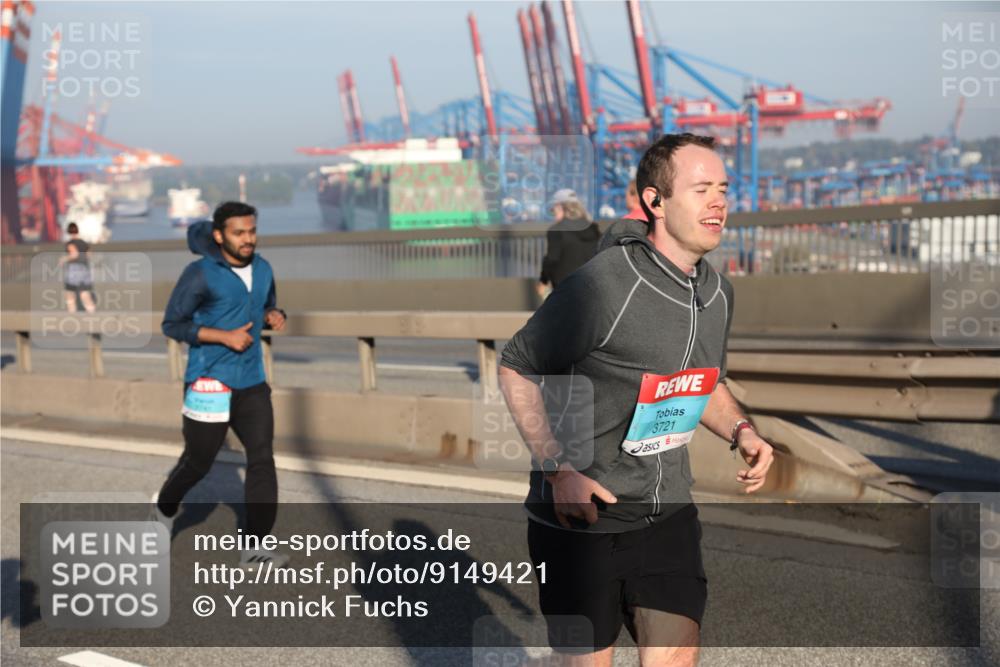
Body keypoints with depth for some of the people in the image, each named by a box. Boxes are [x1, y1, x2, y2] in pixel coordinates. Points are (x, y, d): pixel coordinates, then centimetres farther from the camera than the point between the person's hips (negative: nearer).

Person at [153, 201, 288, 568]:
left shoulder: (262, 269, 6)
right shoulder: (200, 274, -13)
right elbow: (172, 325, -11)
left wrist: (275, 316, -3)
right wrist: (225, 337, -20)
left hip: (252, 383, 5)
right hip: (209, 383, -5)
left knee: (263, 459, -7)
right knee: (198, 461, 9)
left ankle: (255, 547, -5)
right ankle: (166, 505, 41)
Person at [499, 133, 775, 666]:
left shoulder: (717, 292, 4)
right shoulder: (603, 285, -20)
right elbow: (515, 368, -11)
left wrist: (740, 432, 0)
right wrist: (558, 470, -17)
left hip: (668, 509, 6)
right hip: (579, 511, -5)